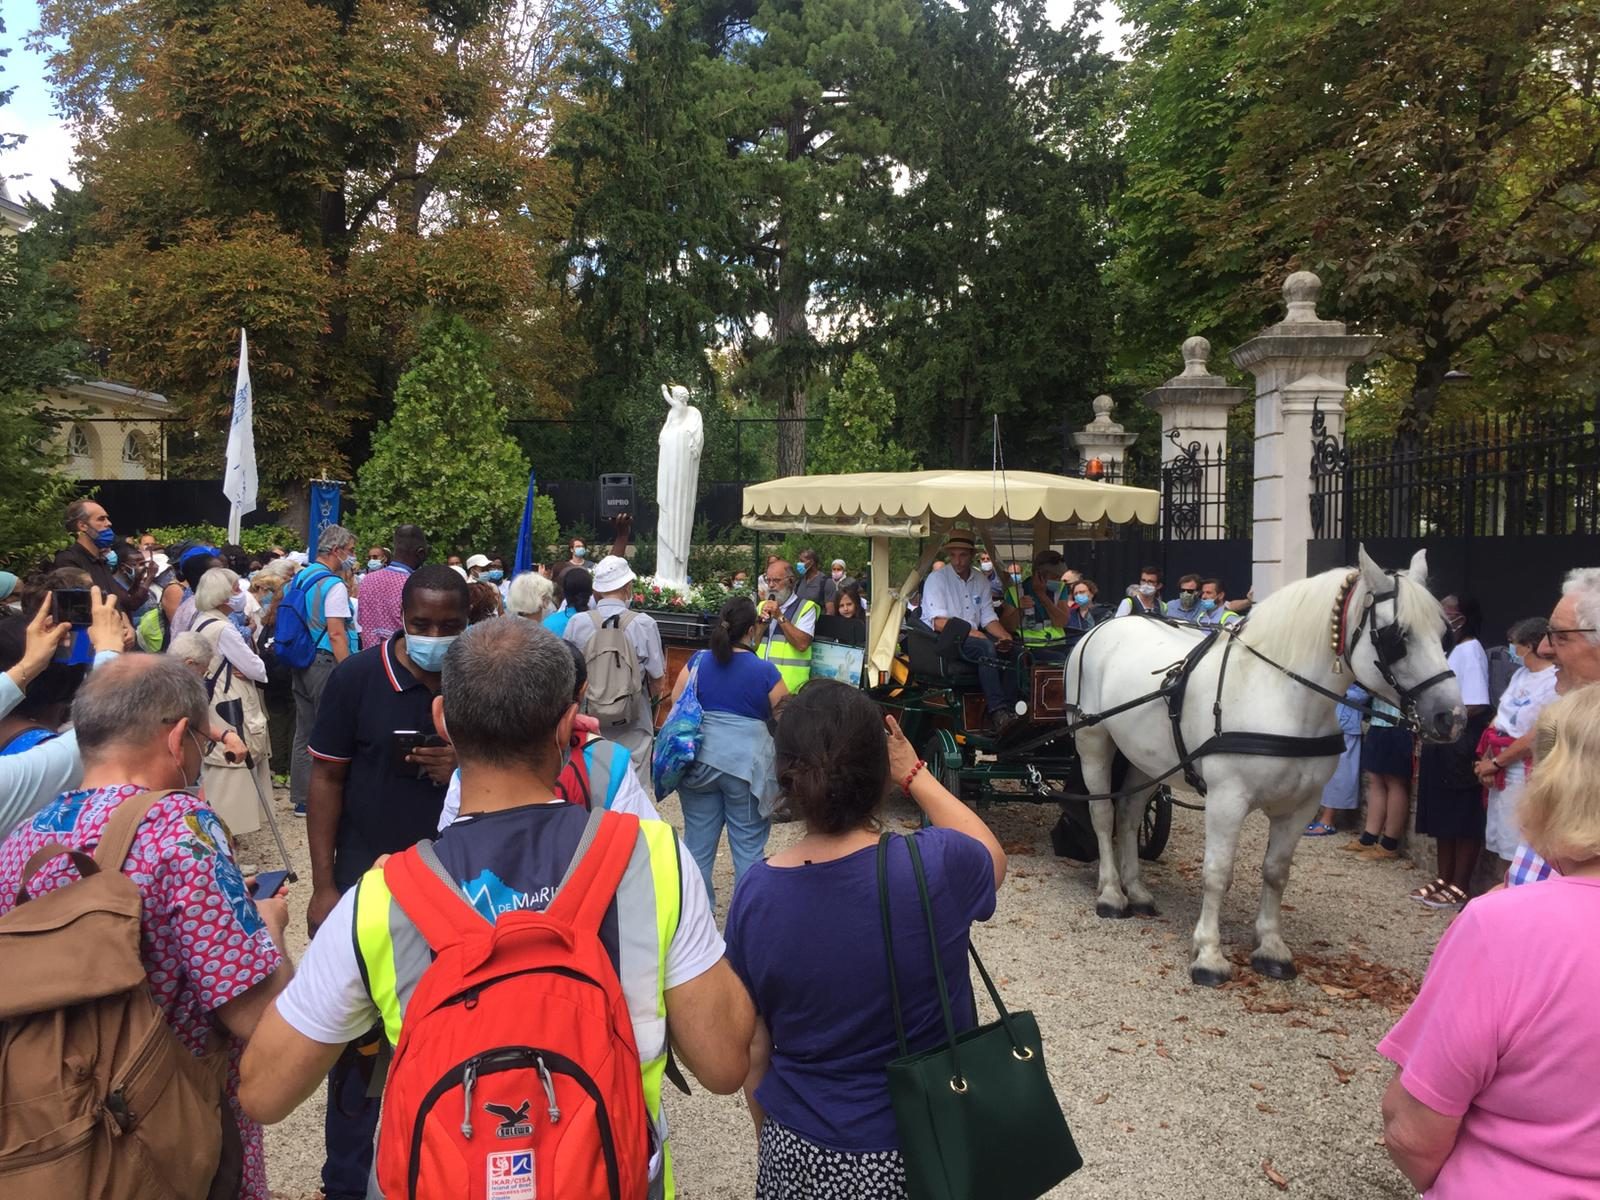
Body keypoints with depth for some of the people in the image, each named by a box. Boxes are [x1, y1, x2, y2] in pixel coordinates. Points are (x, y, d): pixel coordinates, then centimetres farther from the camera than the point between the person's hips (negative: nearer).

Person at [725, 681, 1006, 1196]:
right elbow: (992, 857, 4)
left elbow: (754, 1051, -3)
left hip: (800, 1158, 1)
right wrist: (914, 775, 9)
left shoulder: (755, 894, -15)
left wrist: (774, 1139, 13)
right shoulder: (936, 866, -21)